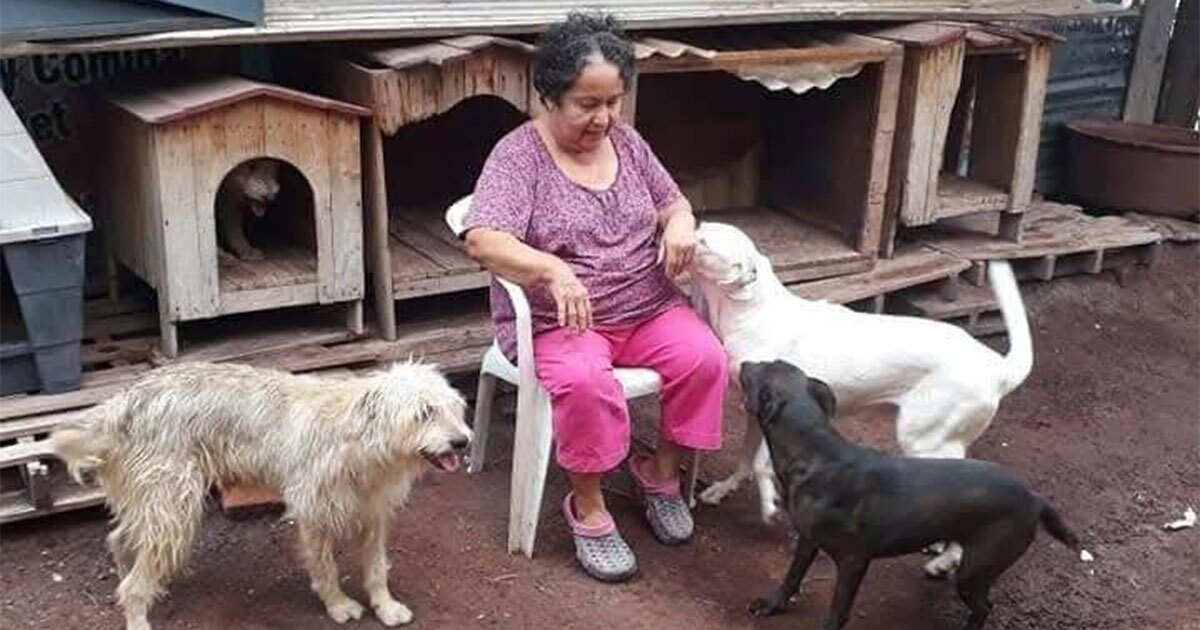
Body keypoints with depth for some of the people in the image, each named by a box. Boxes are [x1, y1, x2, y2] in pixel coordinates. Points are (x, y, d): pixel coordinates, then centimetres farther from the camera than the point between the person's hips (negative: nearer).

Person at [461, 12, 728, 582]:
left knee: (705, 358, -19)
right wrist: (553, 269, -43)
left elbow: (672, 200, 17)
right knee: (585, 384, -34)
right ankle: (588, 508, -10)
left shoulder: (626, 141, 6)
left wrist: (681, 222, -8)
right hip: (558, 321, -5)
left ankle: (660, 472, 6)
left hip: (649, 308, 6)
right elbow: (482, 240, -25)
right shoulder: (518, 155, -12)